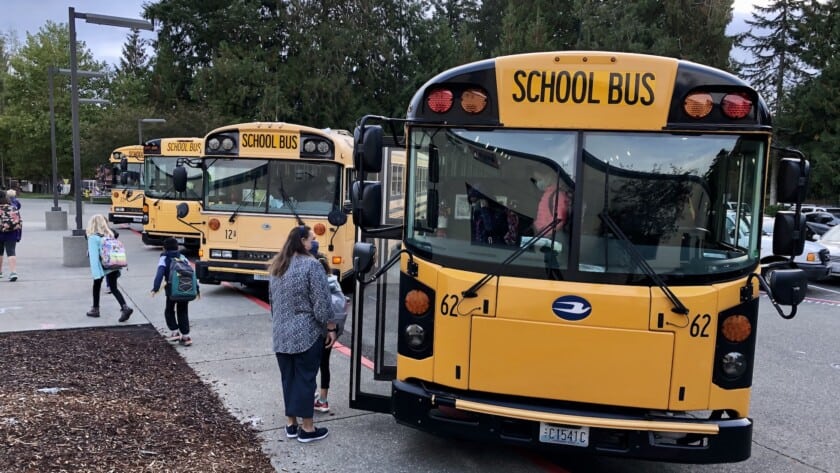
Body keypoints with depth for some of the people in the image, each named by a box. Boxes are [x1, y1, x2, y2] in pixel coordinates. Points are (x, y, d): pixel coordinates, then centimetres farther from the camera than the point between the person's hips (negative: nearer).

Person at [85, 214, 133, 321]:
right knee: (114, 288, 7)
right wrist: (118, 267, 13)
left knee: (96, 287, 18)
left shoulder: (93, 238, -11)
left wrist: (96, 273, -18)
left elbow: (93, 256, -16)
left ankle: (95, 309, 32)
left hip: (102, 267, -4)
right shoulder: (109, 235, 6)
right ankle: (125, 308, -12)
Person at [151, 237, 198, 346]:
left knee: (169, 311, 17)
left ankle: (175, 332, 8)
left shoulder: (164, 258, 2)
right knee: (183, 313, 12)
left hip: (172, 290, -4)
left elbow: (160, 274, -13)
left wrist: (155, 288, -19)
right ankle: (185, 336, 9)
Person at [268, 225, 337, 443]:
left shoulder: (276, 266, 10)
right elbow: (321, 302, -16)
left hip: (281, 333, 7)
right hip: (306, 333, -7)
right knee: (304, 379, 1)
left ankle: (291, 424, 22)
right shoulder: (311, 264, -14)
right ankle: (307, 428, 10)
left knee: (288, 378, 13)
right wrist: (330, 328, -6)